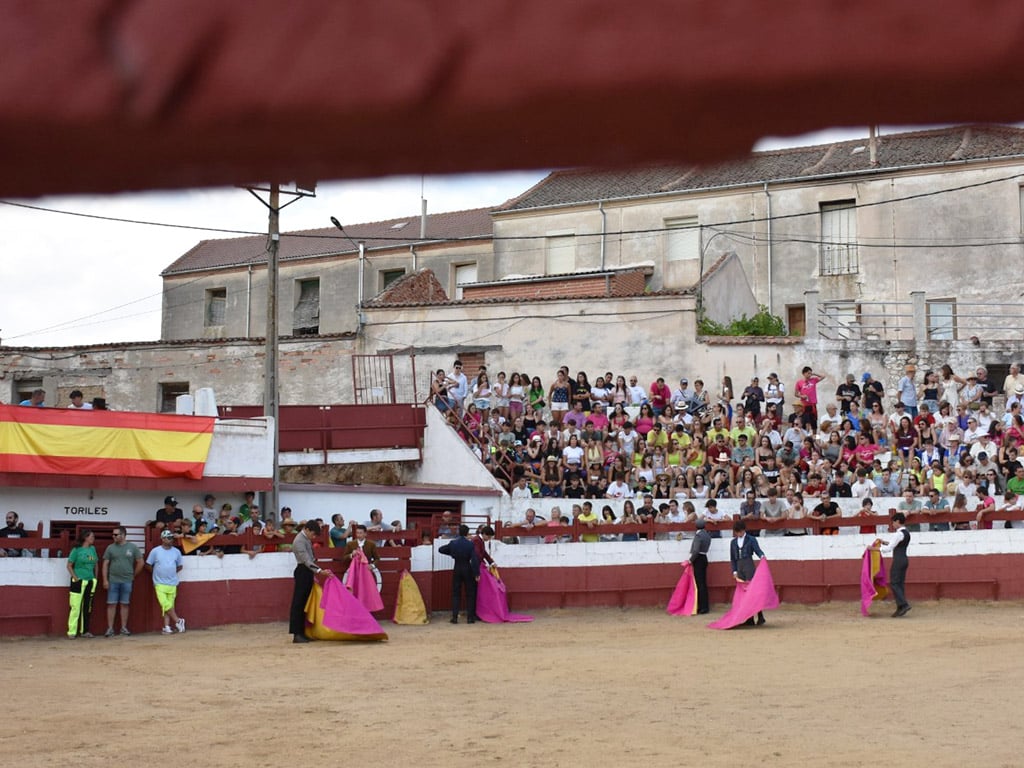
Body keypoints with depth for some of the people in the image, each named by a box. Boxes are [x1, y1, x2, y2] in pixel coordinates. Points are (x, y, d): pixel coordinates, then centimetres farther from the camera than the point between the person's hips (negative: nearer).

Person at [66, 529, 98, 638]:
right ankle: (72, 632, -3)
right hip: (79, 581, -6)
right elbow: (69, 566, -5)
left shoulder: (92, 549, 9)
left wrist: (95, 578, 12)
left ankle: (84, 631, 16)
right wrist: (75, 578, -11)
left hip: (90, 582, 6)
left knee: (87, 607, 9)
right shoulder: (76, 550, -7)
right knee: (76, 607, -7)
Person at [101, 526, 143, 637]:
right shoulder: (110, 548, 3)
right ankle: (110, 628, 2)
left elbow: (140, 562, 7)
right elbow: (105, 564, 3)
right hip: (113, 581, 0)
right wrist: (105, 580, -3)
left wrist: (133, 575, 7)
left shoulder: (132, 547, 1)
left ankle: (124, 628, 13)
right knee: (111, 604, -1)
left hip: (127, 581, 0)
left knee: (125, 604, 6)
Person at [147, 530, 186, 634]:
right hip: (160, 584, -2)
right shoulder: (155, 551, -3)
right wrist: (157, 574, 8)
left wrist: (171, 573, 8)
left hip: (172, 583, 2)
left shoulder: (176, 551, 4)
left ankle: (166, 627, 4)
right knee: (165, 604, -12)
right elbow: (148, 565, 5)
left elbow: (180, 566, 16)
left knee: (169, 605, 1)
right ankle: (178, 621, -1)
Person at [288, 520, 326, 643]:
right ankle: (296, 634, -9)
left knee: (305, 604, 11)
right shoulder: (299, 541, -18)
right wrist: (320, 571, -34)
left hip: (308, 573, 10)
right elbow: (306, 560, -26)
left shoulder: (306, 539, 12)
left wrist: (314, 574, 22)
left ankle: (301, 632, 16)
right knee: (298, 603, -8)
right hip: (302, 572, -10)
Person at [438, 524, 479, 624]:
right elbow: (474, 559, -13)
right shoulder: (470, 544, -10)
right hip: (468, 569, -2)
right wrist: (476, 573, -9)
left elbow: (441, 550, 8)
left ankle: (454, 617, 3)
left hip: (457, 569, 2)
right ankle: (470, 617, 5)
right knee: (470, 594, 7)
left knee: (456, 593, 8)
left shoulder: (453, 543, -3)